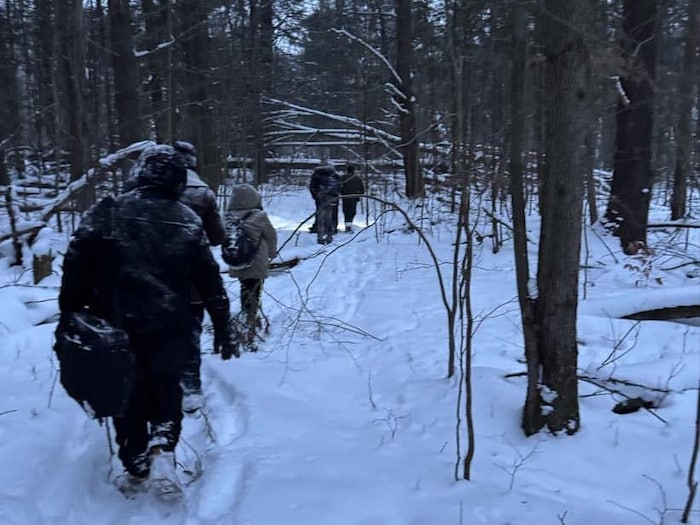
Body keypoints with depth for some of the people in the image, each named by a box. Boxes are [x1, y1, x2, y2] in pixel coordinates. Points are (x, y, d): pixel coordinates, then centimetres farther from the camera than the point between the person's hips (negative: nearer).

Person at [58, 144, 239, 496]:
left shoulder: (105, 213, -7)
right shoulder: (187, 220, -3)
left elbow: (76, 267, -7)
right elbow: (210, 281, -1)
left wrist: (71, 315, 4)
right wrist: (223, 328, 6)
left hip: (116, 325, -1)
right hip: (170, 327, 1)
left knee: (127, 396, 16)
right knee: (166, 389, 20)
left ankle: (136, 470, 22)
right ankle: (162, 451, 0)